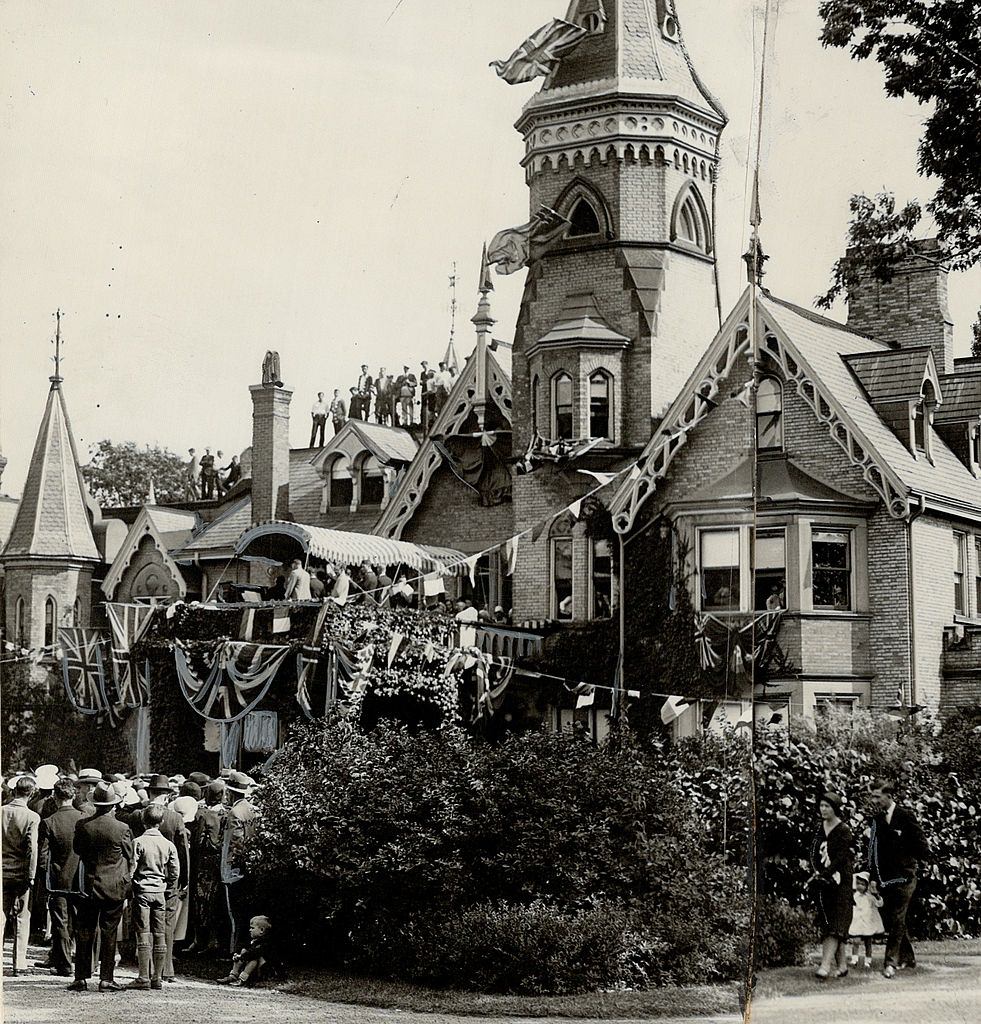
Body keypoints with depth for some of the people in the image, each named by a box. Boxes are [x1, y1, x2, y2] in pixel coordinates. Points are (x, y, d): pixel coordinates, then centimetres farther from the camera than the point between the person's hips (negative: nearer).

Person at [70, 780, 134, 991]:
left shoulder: (82, 826, -6)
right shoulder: (121, 829, -13)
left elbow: (76, 849, 10)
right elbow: (130, 857, -1)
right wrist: (126, 879, 15)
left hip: (88, 886, 2)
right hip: (114, 887, -2)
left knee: (84, 933, 9)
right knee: (109, 933, 5)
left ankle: (81, 978, 10)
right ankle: (106, 979, 5)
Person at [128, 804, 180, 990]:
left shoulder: (139, 842, -7)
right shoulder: (169, 845, 3)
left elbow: (131, 869, -8)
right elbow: (175, 872, 3)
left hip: (142, 891, -3)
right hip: (160, 893, 3)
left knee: (143, 935, -2)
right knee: (160, 936, 6)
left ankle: (143, 978, -4)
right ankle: (158, 978, 8)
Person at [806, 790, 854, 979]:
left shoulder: (843, 831, -7)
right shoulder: (819, 829, 12)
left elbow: (841, 858, -15)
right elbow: (814, 854, 11)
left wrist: (825, 874, -24)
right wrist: (815, 872, -5)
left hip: (839, 881, -6)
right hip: (822, 882, 6)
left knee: (835, 923, -11)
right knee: (826, 923, 3)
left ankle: (826, 964, -21)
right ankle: (841, 964, 9)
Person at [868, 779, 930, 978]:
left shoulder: (906, 817, -7)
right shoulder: (877, 820, 10)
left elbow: (921, 845, -5)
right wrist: (873, 877, 10)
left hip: (903, 877, -6)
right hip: (885, 878, 6)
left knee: (897, 920, -9)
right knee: (890, 920, 10)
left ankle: (892, 962, -10)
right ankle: (907, 956, 25)